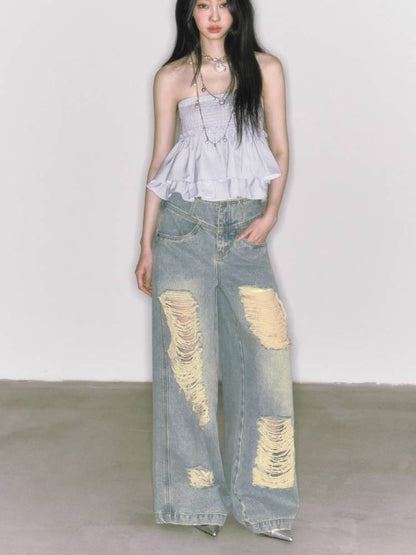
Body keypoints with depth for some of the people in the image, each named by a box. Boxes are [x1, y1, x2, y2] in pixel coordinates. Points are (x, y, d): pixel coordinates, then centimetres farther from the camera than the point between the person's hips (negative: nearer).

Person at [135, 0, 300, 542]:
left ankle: (262, 498, 7)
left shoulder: (265, 68, 9)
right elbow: (160, 160, 8)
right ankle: (199, 496, 12)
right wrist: (147, 243, 5)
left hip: (245, 227, 1)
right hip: (185, 224, 0)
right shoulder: (172, 77, 8)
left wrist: (271, 214, -8)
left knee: (264, 353, -5)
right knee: (189, 357, 0)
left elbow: (280, 149, 8)